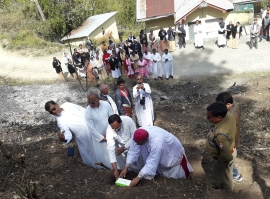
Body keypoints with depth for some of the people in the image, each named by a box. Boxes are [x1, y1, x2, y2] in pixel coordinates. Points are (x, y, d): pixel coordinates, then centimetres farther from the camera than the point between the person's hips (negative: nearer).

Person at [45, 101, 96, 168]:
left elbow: (82, 109, 8)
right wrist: (64, 138, -47)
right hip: (85, 137, -5)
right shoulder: (60, 121, -19)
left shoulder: (67, 105, -6)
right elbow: (68, 135, -25)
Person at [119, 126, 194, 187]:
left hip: (172, 151, -5)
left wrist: (138, 178, -39)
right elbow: (133, 151, -19)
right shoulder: (139, 135, -29)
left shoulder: (157, 142, -47)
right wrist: (126, 168, -20)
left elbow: (151, 163, -42)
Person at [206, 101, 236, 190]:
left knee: (224, 179, 24)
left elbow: (227, 156, -35)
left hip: (224, 159, -8)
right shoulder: (229, 115, -21)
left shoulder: (220, 134, -45)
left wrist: (218, 159, -15)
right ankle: (220, 186, 63)